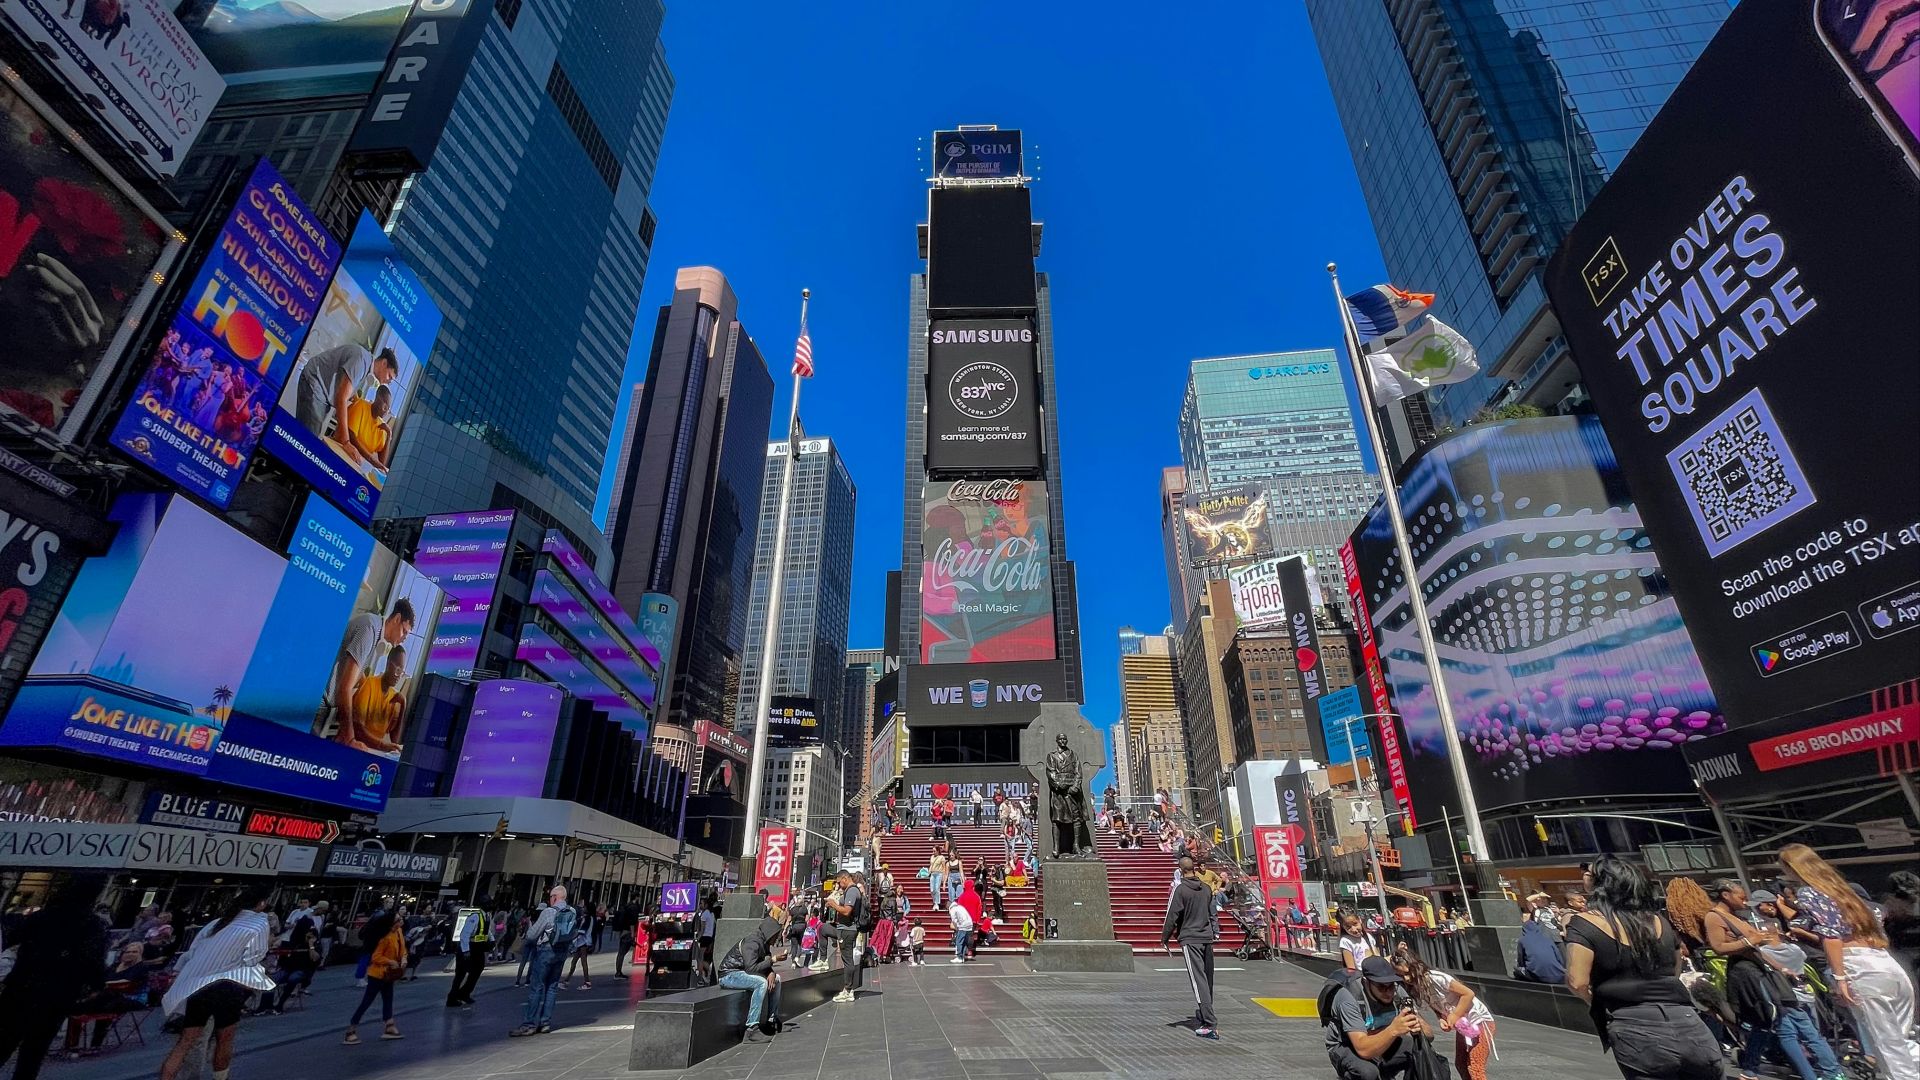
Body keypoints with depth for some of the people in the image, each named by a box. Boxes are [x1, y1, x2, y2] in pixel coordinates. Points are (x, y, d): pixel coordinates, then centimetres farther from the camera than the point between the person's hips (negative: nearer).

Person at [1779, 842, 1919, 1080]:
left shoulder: (1805, 892, -1)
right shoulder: (1835, 886, 22)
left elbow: (1830, 933, -14)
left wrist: (1839, 978, -12)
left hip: (1860, 970, -8)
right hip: (1890, 967, 8)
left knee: (1889, 1050, -1)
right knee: (1898, 1043, 16)